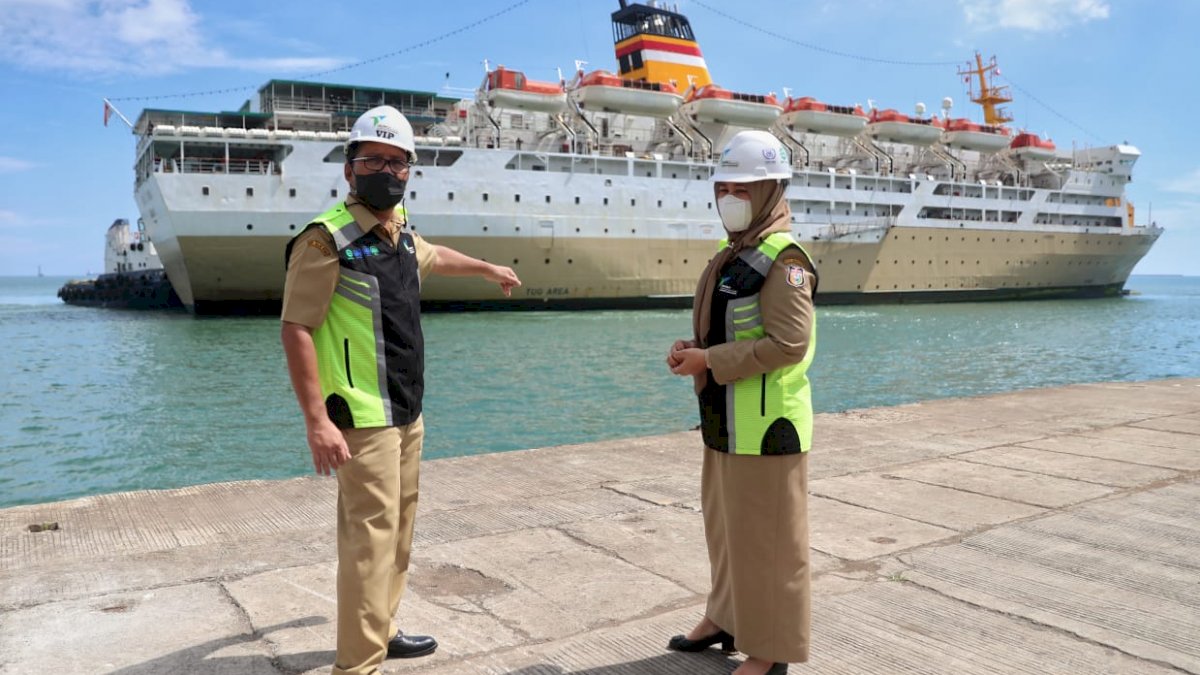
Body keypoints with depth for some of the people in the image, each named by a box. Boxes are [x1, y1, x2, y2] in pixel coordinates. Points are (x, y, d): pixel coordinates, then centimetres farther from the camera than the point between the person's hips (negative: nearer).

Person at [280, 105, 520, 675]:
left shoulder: (401, 234, 11)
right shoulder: (327, 239, -14)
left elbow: (433, 257, 35)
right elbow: (296, 330, -17)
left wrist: (488, 269, 49)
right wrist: (317, 420, -24)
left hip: (407, 414, 9)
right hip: (362, 418, -8)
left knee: (397, 529, 16)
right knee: (370, 535, -8)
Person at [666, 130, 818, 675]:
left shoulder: (783, 259, -16)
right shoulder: (731, 254, 13)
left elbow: (789, 343, -24)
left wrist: (708, 361, -20)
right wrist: (692, 346, 3)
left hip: (764, 424, -9)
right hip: (724, 420, 10)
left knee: (766, 539, 3)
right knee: (725, 526, 21)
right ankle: (726, 617, 39)